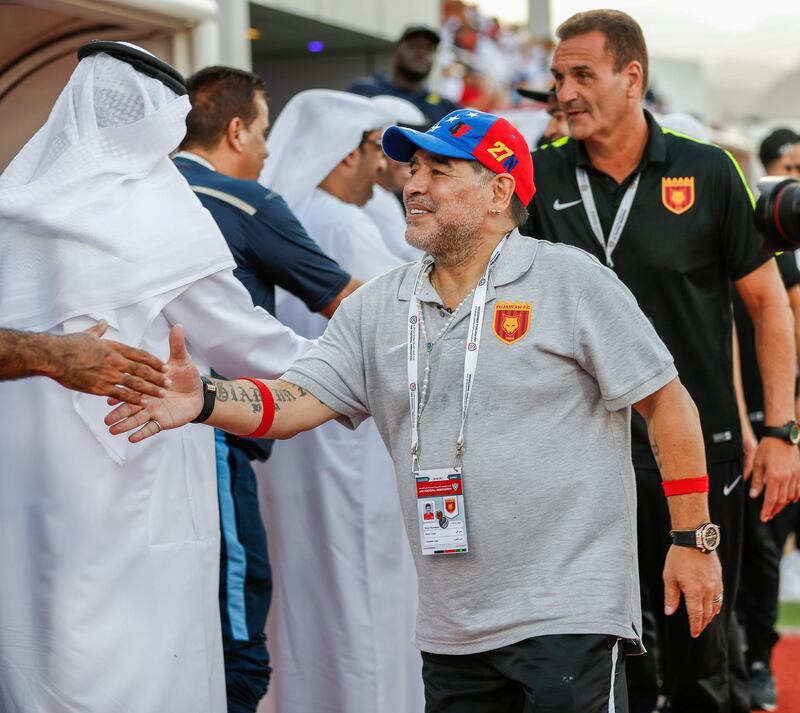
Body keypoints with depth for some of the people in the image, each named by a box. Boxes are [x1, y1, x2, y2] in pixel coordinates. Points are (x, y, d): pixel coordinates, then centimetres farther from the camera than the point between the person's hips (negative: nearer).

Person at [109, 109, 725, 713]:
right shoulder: (379, 307, 10)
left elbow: (667, 402, -3)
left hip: (569, 615, -5)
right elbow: (295, 402, 1)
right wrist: (203, 401, -19)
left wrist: (693, 539, -6)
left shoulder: (570, 282, -4)